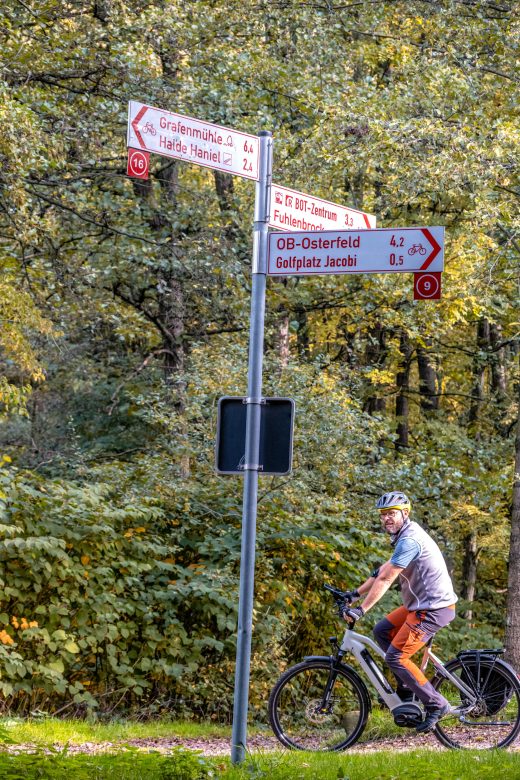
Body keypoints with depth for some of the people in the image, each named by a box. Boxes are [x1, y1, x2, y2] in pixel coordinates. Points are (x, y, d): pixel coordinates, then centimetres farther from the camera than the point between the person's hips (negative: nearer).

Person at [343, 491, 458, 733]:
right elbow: (382, 571, 20)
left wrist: (361, 610, -24)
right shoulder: (405, 535, 14)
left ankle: (436, 705, -5)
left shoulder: (410, 540, -19)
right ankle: (406, 688, 16)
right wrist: (356, 593, 17)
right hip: (421, 603, 10)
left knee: (395, 656, -11)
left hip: (433, 609, -10)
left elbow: (385, 579, -23)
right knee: (382, 631, 14)